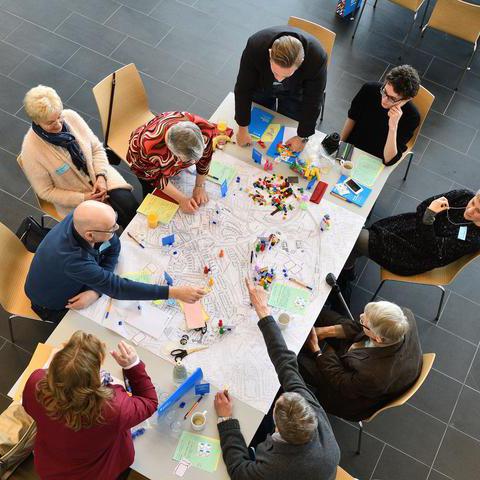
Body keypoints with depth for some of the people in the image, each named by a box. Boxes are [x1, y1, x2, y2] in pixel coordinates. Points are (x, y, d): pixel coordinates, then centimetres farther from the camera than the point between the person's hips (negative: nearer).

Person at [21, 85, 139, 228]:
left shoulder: (71, 116, -13)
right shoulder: (30, 151, -22)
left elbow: (97, 148, 0)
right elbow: (46, 192, -11)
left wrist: (101, 177, -16)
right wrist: (84, 198, -19)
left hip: (100, 177, 3)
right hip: (75, 198, -3)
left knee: (131, 207, -17)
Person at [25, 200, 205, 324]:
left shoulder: (81, 219, -26)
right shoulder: (73, 260, -46)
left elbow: (113, 247, -14)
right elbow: (116, 287, -44)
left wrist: (96, 290, -27)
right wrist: (174, 292, -47)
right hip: (54, 305, -5)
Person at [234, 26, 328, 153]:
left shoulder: (317, 58, -41)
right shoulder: (255, 46, -41)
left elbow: (312, 102, -27)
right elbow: (243, 89, -28)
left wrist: (302, 136, -18)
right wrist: (243, 128, -22)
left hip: (294, 92, 0)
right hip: (261, 87, 1)